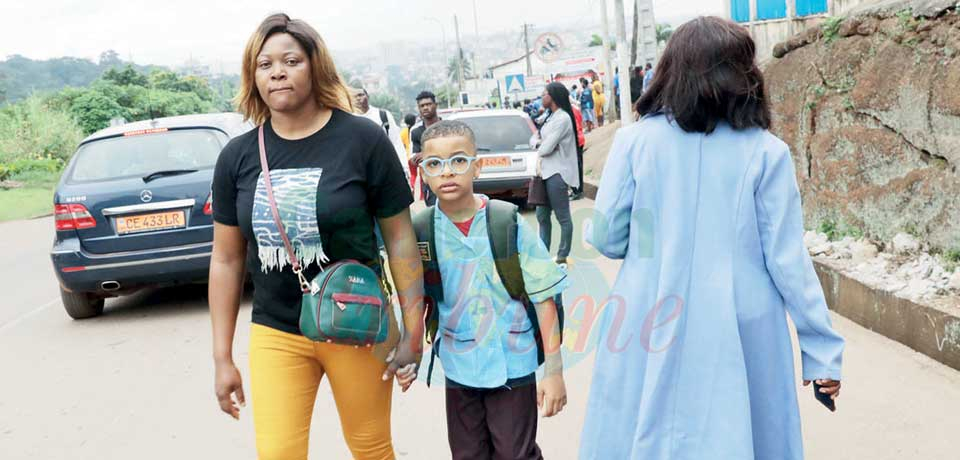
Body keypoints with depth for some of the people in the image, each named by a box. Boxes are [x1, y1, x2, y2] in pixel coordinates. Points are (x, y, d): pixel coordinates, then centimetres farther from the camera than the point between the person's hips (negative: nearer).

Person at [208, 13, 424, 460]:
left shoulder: (363, 140, -10)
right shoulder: (237, 156, -1)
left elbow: (399, 237, -5)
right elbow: (227, 259, 5)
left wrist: (413, 330, -5)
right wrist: (222, 357, 6)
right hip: (274, 334, 2)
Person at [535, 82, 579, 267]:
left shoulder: (562, 118, -14)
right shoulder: (552, 117, 15)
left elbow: (546, 148, -17)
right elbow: (541, 141, 16)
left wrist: (539, 149, 4)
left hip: (557, 174, -10)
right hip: (547, 171, 10)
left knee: (563, 217, 0)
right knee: (542, 215, 13)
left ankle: (562, 257, 7)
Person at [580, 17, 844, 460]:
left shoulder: (635, 140, -6)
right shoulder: (765, 152, -6)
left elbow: (607, 238, -2)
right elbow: (787, 260, -5)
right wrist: (822, 349, 4)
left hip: (651, 330, 0)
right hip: (738, 334, 0)